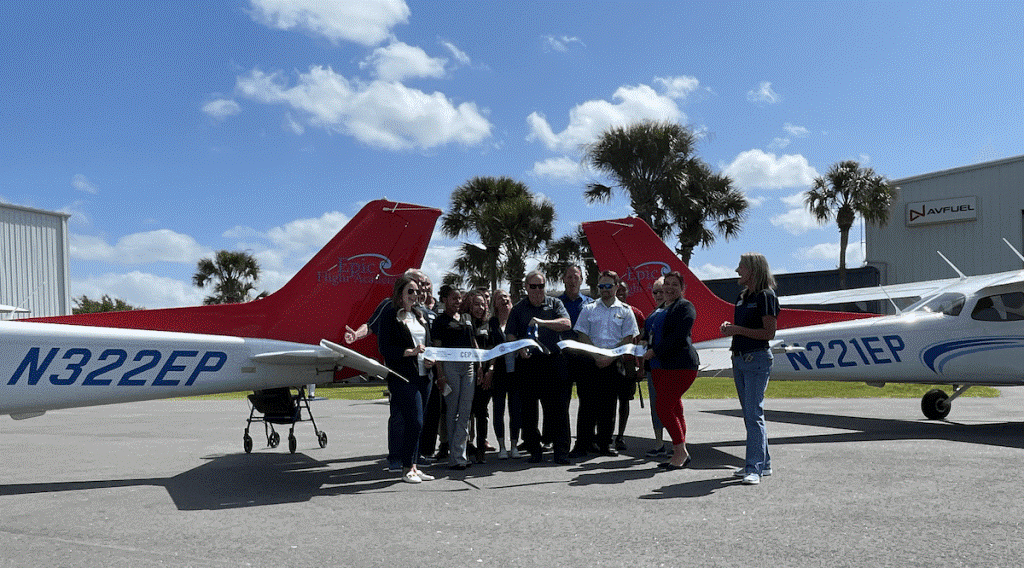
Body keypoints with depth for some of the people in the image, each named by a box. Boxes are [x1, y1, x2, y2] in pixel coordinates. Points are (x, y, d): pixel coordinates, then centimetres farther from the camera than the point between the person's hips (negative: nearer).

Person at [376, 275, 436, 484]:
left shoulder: (419, 316, 19)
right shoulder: (389, 315, -3)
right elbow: (385, 348, -9)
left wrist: (430, 359, 3)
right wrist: (410, 351, -19)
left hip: (422, 376, 7)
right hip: (403, 378, -7)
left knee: (415, 423, 10)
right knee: (415, 422, -11)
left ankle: (413, 465, 17)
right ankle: (407, 468, 2)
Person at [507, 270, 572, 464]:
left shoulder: (555, 304, 9)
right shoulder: (518, 309, 10)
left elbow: (566, 324, -7)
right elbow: (510, 335, 5)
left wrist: (543, 322, -20)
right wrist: (520, 348, -15)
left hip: (553, 362, -1)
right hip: (527, 362, 1)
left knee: (558, 408, -3)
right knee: (529, 408, 4)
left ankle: (561, 452, 4)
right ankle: (534, 451, 15)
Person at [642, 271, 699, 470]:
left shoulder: (685, 307, -7)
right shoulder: (662, 308, 21)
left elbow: (678, 336, -18)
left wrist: (654, 351, -16)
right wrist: (647, 349, 12)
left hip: (680, 365, -9)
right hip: (661, 366, 9)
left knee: (663, 407, -13)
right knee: (674, 409, 10)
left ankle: (681, 451, -3)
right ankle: (680, 453, 15)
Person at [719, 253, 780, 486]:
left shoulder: (766, 296, -10)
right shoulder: (742, 297, 15)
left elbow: (769, 332, -15)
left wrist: (738, 330, -17)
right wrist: (729, 327, 5)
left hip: (757, 359, -9)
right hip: (739, 359, 9)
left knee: (754, 413, -11)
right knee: (749, 414, 12)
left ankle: (754, 468, -10)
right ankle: (763, 463, 21)